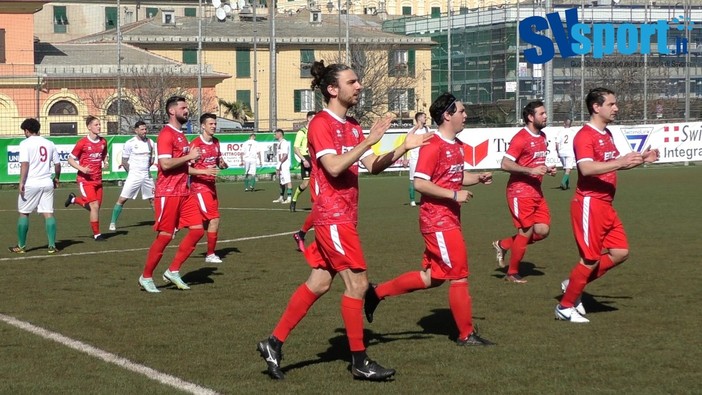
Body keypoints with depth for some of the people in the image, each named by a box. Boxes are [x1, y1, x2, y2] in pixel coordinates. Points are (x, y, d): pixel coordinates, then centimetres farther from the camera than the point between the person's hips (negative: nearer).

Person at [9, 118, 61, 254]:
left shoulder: (25, 143, -5)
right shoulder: (49, 144, 9)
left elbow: (24, 164, -14)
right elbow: (57, 164, 12)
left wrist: (21, 182, -13)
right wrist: (56, 178, 27)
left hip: (31, 183, -4)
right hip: (47, 183, 4)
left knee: (24, 214, 7)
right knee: (48, 214, 3)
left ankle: (21, 246, 10)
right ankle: (52, 245, -3)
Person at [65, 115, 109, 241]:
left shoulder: (103, 142, 5)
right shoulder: (82, 143, -12)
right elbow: (71, 160, -6)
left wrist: (105, 163, 1)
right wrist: (82, 169, -20)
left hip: (98, 179, 6)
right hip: (85, 179, -6)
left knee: (94, 206, 11)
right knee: (95, 206, -13)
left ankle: (74, 199, 38)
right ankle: (97, 234, 0)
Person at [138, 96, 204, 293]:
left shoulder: (181, 135, 17)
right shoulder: (166, 135, -13)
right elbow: (165, 164, -24)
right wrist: (189, 156, -17)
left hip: (183, 192, 9)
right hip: (168, 193, -9)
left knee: (197, 229, 2)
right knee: (165, 236, -4)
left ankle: (173, 271, 10)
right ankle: (146, 277, 10)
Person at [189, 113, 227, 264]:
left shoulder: (216, 142, 9)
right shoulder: (195, 144, -14)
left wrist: (223, 164, -1)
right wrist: (205, 171, -26)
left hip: (211, 185, 8)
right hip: (199, 186, -8)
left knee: (206, 220, 8)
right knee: (214, 218, -11)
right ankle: (210, 255, -2)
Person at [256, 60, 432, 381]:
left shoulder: (352, 126, 15)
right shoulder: (321, 124, -12)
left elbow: (373, 166, 14)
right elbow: (334, 167, -24)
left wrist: (403, 148, 2)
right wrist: (368, 141, -23)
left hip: (342, 217, 9)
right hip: (333, 216, -9)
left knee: (319, 283, 10)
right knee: (357, 283, -6)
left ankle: (274, 344, 16)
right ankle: (360, 362, 2)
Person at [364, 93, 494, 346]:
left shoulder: (456, 146, 13)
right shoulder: (433, 146, -16)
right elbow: (420, 183, -20)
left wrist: (479, 178, 7)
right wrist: (454, 195, -22)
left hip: (449, 219, 10)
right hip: (438, 219, -10)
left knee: (432, 277, 14)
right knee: (458, 276, -2)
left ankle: (377, 293, 22)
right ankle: (466, 335, 9)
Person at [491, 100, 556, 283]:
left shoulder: (542, 137, 14)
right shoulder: (521, 138, -14)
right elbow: (505, 164, -19)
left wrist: (547, 169, 8)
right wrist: (531, 171, -24)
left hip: (536, 191, 8)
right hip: (520, 191, -8)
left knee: (542, 231, 1)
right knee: (526, 232, -3)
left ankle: (502, 245, 19)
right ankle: (512, 273, 13)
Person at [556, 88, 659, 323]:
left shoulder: (607, 135, 15)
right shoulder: (585, 136, -15)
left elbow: (614, 163, 27)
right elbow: (586, 168, -29)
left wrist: (641, 158, 14)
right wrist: (620, 162, -32)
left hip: (606, 205, 9)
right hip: (589, 203, -9)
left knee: (620, 252, 7)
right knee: (591, 258, -5)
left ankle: (573, 285, 18)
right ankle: (565, 307, 10)